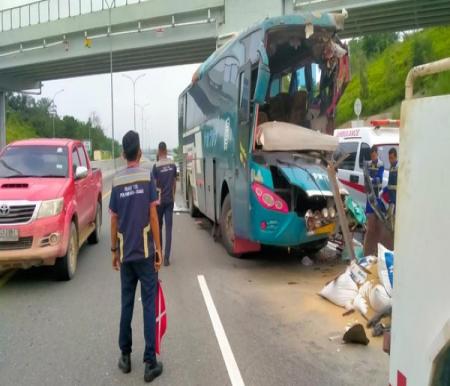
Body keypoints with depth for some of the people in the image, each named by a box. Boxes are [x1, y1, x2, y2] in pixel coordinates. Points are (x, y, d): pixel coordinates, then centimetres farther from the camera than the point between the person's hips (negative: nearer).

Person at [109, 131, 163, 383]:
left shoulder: (117, 182, 3)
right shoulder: (147, 177, -5)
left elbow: (114, 220, 6)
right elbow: (153, 215, -8)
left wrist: (114, 250, 16)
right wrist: (158, 248, -2)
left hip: (125, 253, 3)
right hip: (145, 252, -3)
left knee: (127, 304, 13)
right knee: (149, 305, 0)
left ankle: (125, 357, 20)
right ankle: (151, 362, 1)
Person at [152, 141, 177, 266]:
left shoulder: (156, 166, -11)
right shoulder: (173, 165, 1)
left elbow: (154, 185, -8)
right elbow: (174, 183, 8)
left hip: (160, 200, -2)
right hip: (170, 200, 2)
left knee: (159, 226, 15)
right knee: (169, 228, 0)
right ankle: (166, 257, -5)